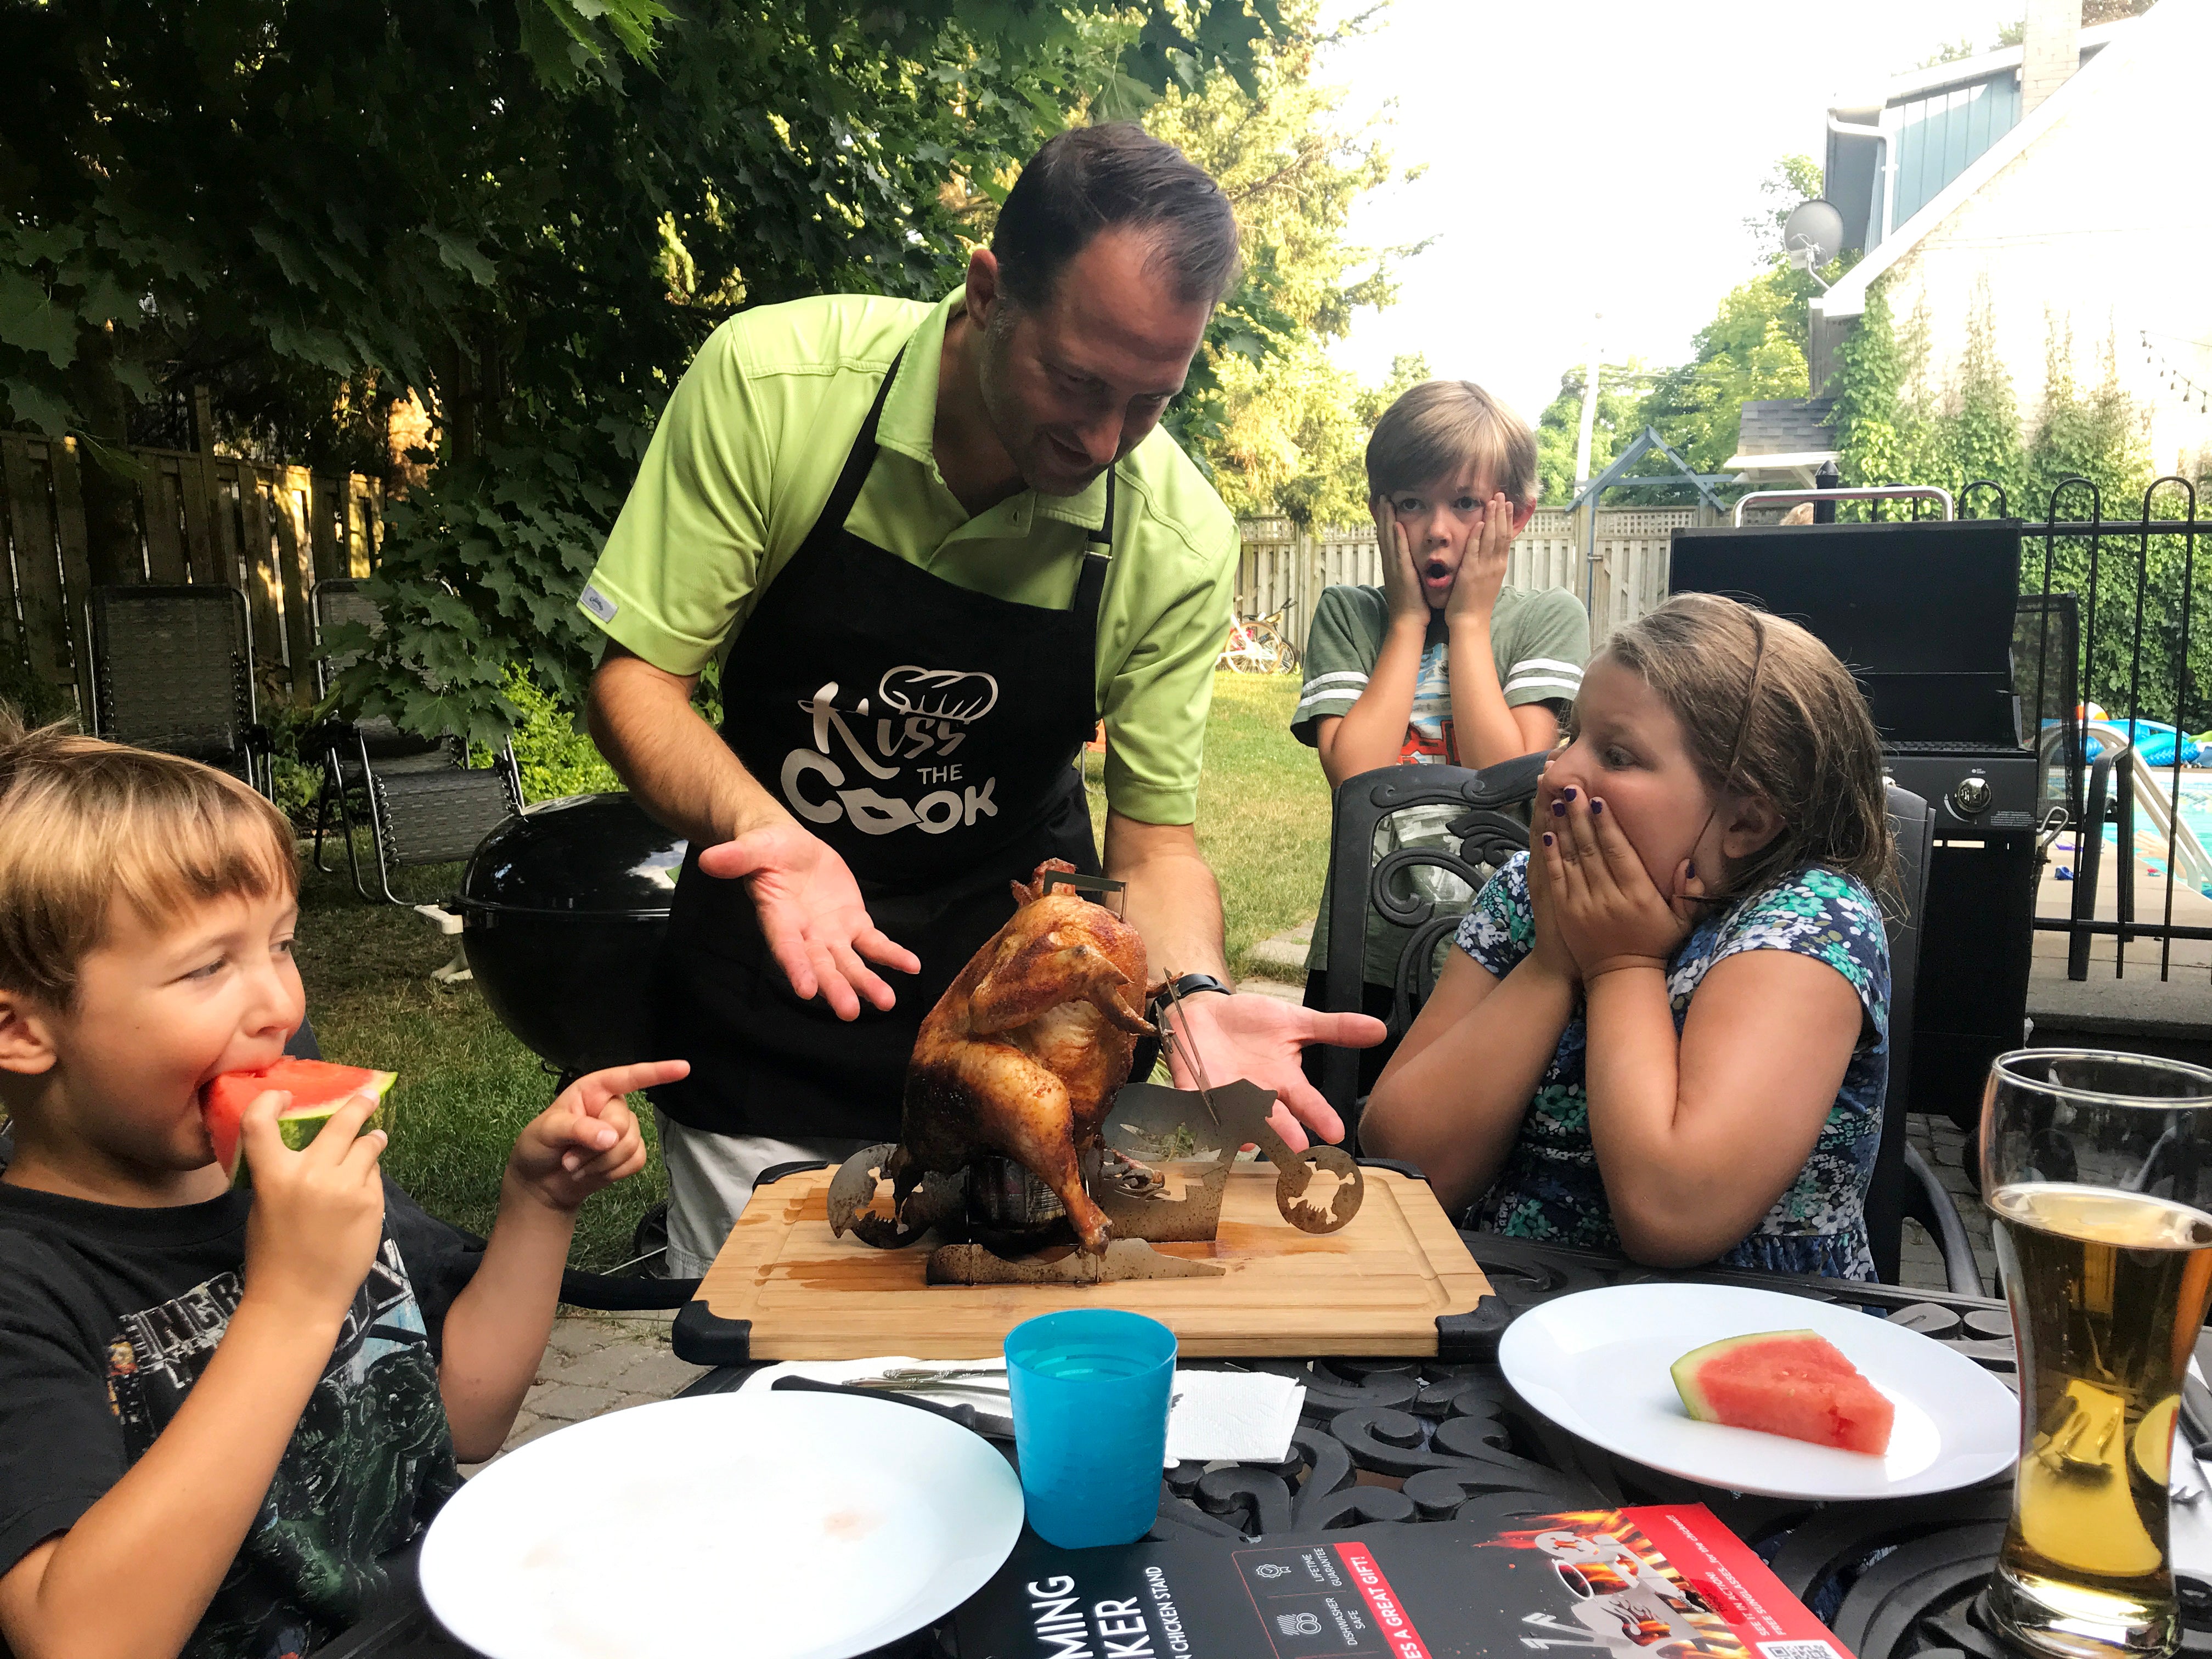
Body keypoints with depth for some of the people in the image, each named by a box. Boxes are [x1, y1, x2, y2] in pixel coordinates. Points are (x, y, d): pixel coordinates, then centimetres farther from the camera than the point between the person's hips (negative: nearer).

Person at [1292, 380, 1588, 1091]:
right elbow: (1357, 774, -13)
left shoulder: (1549, 618, 0)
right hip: (1364, 962, 1)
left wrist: (1468, 620, -8)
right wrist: (1409, 621, -7)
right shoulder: (1348, 614, 3)